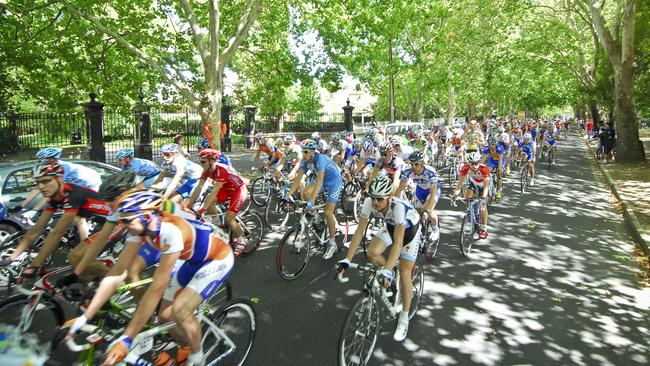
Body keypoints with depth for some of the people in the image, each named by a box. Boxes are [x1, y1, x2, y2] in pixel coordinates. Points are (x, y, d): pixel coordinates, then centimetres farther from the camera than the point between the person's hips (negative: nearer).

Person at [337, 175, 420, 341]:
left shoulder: (399, 207, -42)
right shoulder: (369, 202, -29)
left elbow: (398, 242, -46)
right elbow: (360, 231, -28)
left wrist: (387, 270, -54)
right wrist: (347, 259, -34)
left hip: (410, 229, -4)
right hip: (390, 226, 5)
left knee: (404, 274, -11)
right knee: (372, 253, -21)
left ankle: (404, 319, 8)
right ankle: (391, 268, 13)